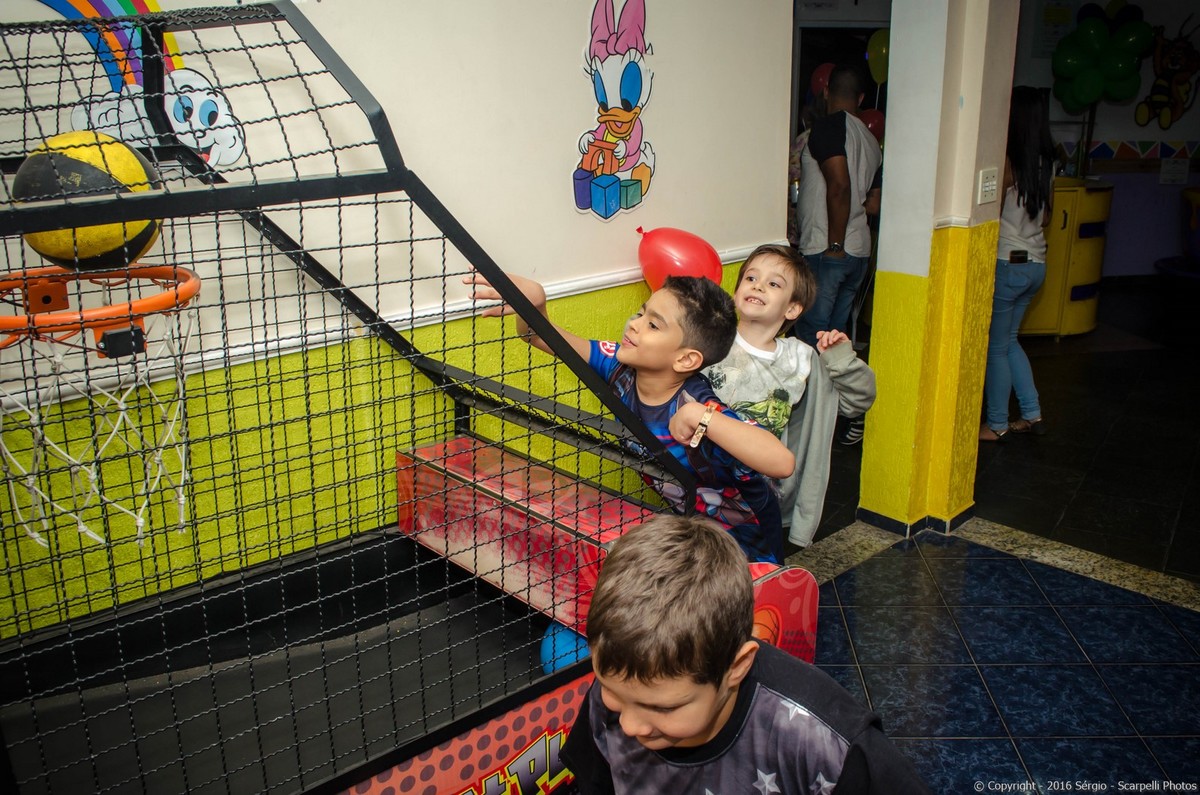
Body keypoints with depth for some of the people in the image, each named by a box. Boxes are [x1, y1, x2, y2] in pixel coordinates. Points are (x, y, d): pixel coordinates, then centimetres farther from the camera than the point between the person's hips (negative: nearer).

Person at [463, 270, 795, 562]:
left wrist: (700, 418, -52)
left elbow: (781, 462, -51)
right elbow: (543, 337, -16)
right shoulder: (622, 368, -19)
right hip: (687, 517, 6)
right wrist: (532, 306, -39)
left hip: (741, 534, -6)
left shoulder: (696, 409, -37)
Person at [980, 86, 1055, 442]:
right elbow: (1045, 217, 14)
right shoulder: (1046, 162, 6)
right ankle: (1032, 414, 24)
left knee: (995, 346, 5)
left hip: (1006, 263, -7)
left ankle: (996, 424, 15)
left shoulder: (1006, 160, -16)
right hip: (1036, 263, 7)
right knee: (1008, 340, 21)